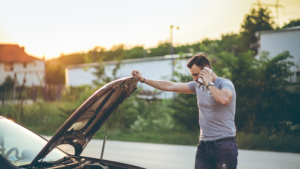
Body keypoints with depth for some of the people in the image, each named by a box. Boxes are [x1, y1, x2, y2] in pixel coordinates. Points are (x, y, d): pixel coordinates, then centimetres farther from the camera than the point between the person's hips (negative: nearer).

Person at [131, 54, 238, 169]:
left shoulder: (225, 84, -8)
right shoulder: (197, 85, 13)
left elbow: (224, 100, -32)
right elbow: (170, 86, 18)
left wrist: (209, 83, -17)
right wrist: (143, 80, 18)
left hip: (224, 146, -6)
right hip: (204, 146, 7)